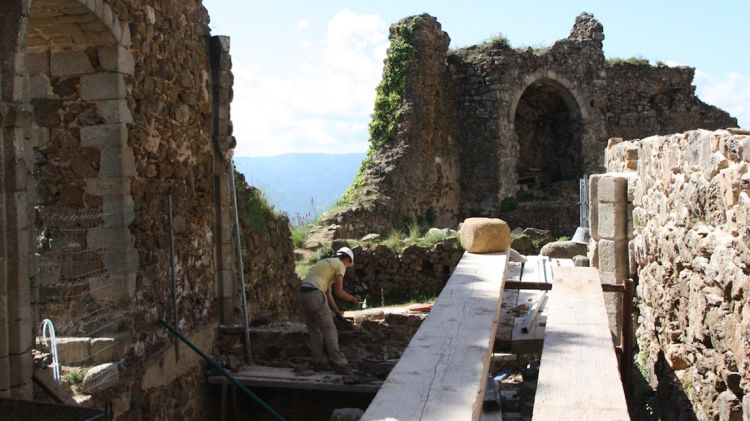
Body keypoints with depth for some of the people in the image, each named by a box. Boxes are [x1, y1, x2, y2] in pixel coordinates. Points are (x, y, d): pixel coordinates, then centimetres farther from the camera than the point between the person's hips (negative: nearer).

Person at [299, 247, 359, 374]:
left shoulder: (326, 264, 30)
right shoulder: (340, 265, 2)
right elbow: (339, 292, -3)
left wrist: (337, 312, 30)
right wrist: (352, 298, 16)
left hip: (305, 294, 9)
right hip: (315, 294, -9)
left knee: (314, 330, 15)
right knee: (329, 329, -4)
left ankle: (319, 362, 20)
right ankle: (339, 364, -3)